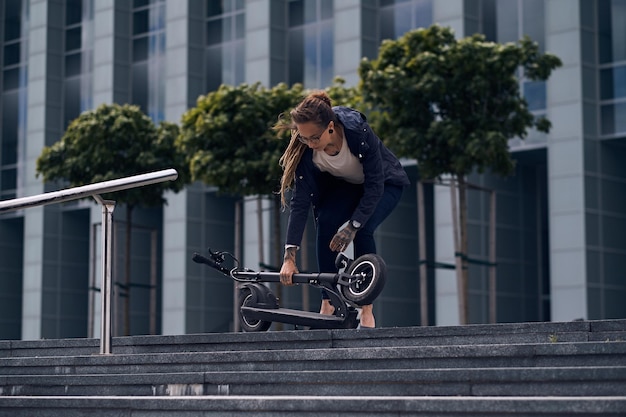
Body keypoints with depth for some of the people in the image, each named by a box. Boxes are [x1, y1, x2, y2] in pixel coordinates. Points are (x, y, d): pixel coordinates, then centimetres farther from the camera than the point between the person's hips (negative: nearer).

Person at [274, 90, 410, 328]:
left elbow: (375, 187, -30)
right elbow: (300, 202, -27)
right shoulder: (305, 150, -27)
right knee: (325, 222, -24)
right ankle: (327, 305, -15)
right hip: (344, 186, 3)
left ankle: (367, 311, -16)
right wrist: (289, 256, -32)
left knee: (362, 229, -28)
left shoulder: (359, 133, -38)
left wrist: (353, 226, -36)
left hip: (384, 184, -3)